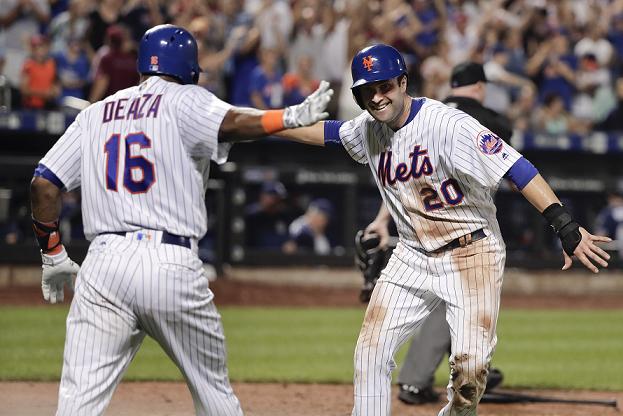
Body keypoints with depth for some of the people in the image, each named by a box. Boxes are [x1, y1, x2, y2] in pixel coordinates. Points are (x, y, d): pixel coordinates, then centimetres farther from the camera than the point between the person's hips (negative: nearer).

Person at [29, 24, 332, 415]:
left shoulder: (94, 115, 18)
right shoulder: (185, 100, 5)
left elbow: (43, 184, 13)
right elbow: (230, 124, -17)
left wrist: (53, 255, 19)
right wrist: (293, 116, -17)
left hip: (104, 265, 3)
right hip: (173, 265, -3)